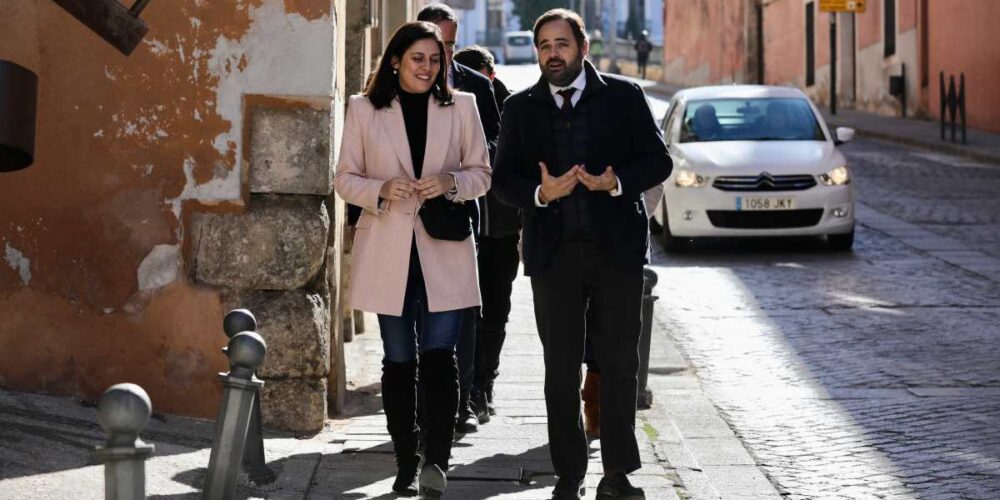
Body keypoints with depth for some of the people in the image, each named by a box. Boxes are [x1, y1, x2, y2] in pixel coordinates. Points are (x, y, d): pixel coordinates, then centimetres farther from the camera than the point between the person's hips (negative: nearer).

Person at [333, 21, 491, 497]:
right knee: (399, 362, 6)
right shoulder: (364, 109, 4)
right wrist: (381, 189, -14)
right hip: (388, 251, 0)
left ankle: (436, 460, -11)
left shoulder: (461, 106, 5)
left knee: (439, 356, -10)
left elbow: (481, 173, 9)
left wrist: (451, 182, -12)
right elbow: (344, 179, 5)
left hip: (444, 249, 0)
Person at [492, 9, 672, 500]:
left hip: (617, 246, -1)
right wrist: (541, 193, -14)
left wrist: (617, 182, -16)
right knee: (561, 367, 5)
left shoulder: (623, 97, 5)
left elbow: (657, 160, 2)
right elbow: (503, 178, 6)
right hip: (553, 252, 1)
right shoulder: (520, 108, 9)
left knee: (619, 362, 2)